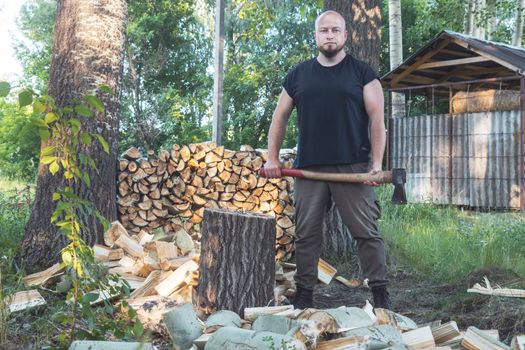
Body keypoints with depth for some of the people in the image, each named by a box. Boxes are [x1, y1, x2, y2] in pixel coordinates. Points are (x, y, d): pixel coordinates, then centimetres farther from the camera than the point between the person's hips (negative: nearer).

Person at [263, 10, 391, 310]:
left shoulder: (362, 73, 4)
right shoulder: (298, 75, 13)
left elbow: (377, 119, -1)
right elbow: (280, 118, 18)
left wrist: (377, 164, -10)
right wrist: (273, 158, 10)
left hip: (353, 168, -3)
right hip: (308, 169, 3)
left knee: (367, 232, -1)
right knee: (306, 234, 6)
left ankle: (381, 293, 9)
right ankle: (304, 294, 16)